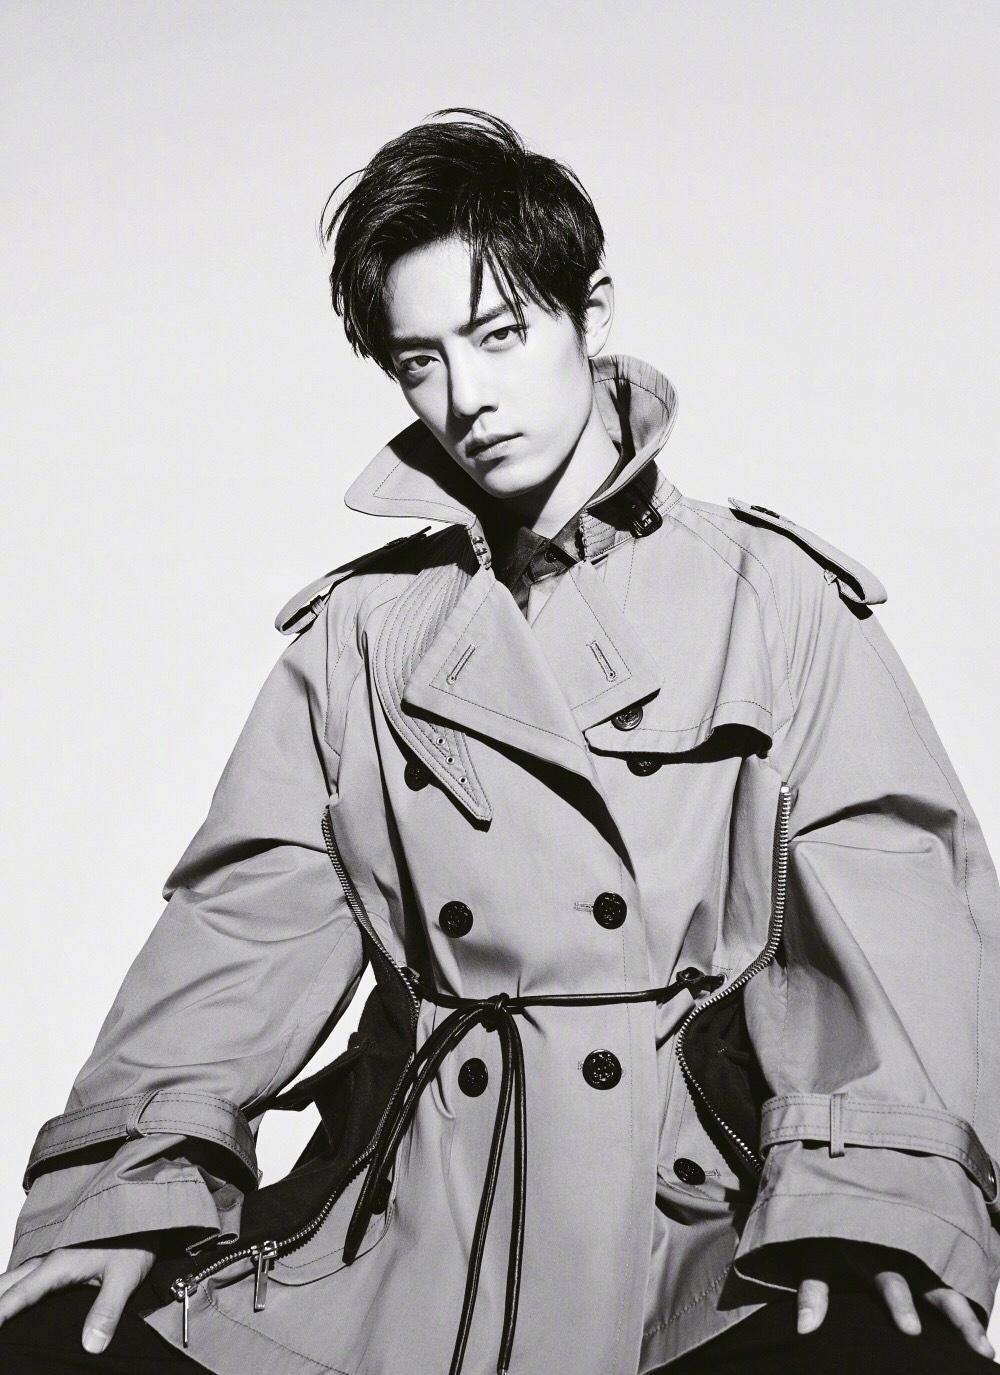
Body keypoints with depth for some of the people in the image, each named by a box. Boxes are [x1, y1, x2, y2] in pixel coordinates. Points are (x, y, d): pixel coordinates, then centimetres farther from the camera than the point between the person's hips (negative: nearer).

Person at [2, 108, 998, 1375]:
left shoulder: (774, 593, 6)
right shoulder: (359, 629, 15)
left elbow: (889, 895, -5)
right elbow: (256, 912, 7)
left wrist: (866, 1183, -23)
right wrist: (151, 1159, -11)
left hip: (712, 1226, -2)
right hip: (423, 1237, 3)